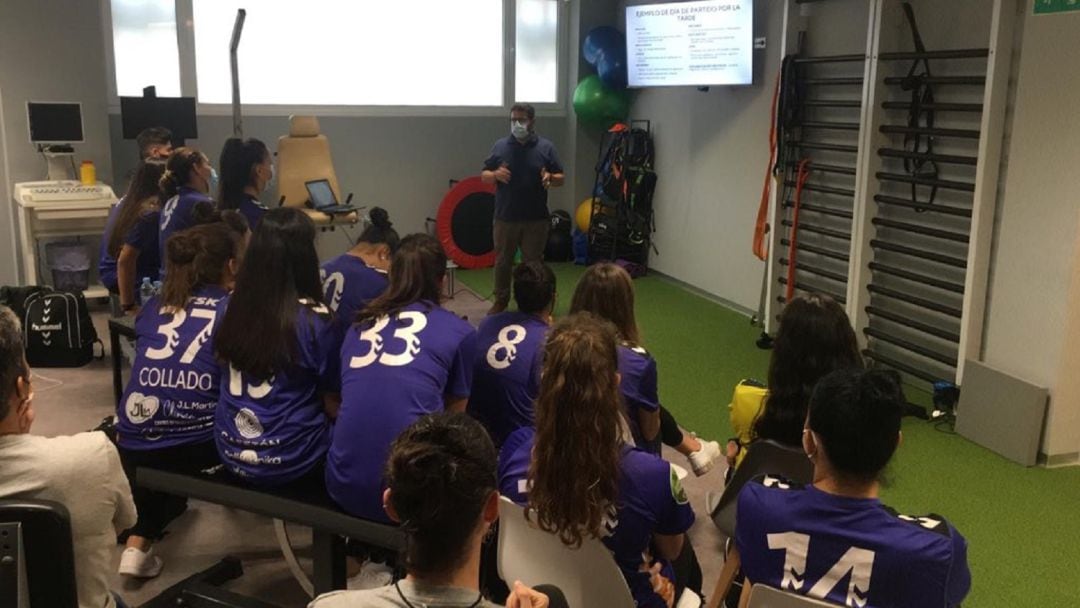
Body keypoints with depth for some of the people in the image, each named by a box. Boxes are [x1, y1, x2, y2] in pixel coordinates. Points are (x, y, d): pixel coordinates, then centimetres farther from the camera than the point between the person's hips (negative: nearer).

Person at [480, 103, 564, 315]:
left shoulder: (546, 147, 0)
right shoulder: (500, 146, 3)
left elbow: (561, 178, 3)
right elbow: (484, 176, 6)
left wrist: (550, 178, -20)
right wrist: (495, 175, -16)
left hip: (536, 219, -1)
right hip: (505, 218, 1)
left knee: (533, 264, 7)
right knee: (502, 262, 10)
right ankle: (501, 301, 26)